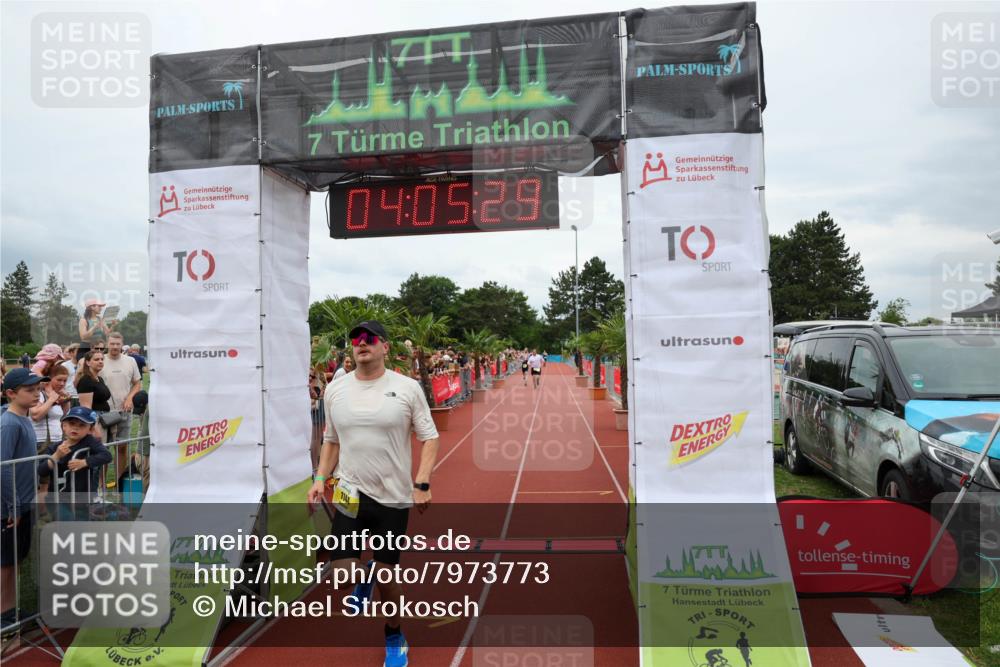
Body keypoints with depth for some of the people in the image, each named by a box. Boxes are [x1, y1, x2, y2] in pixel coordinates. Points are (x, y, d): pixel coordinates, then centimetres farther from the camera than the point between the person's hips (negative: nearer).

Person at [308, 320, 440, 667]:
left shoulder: (407, 387, -7)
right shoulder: (335, 389, 3)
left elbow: (429, 438, -5)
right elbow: (331, 440, 14)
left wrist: (422, 483, -15)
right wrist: (320, 477, 2)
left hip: (394, 495, -2)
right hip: (351, 493, 2)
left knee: (387, 571, 8)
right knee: (343, 566, -9)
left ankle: (394, 636, 35)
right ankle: (364, 578, 30)